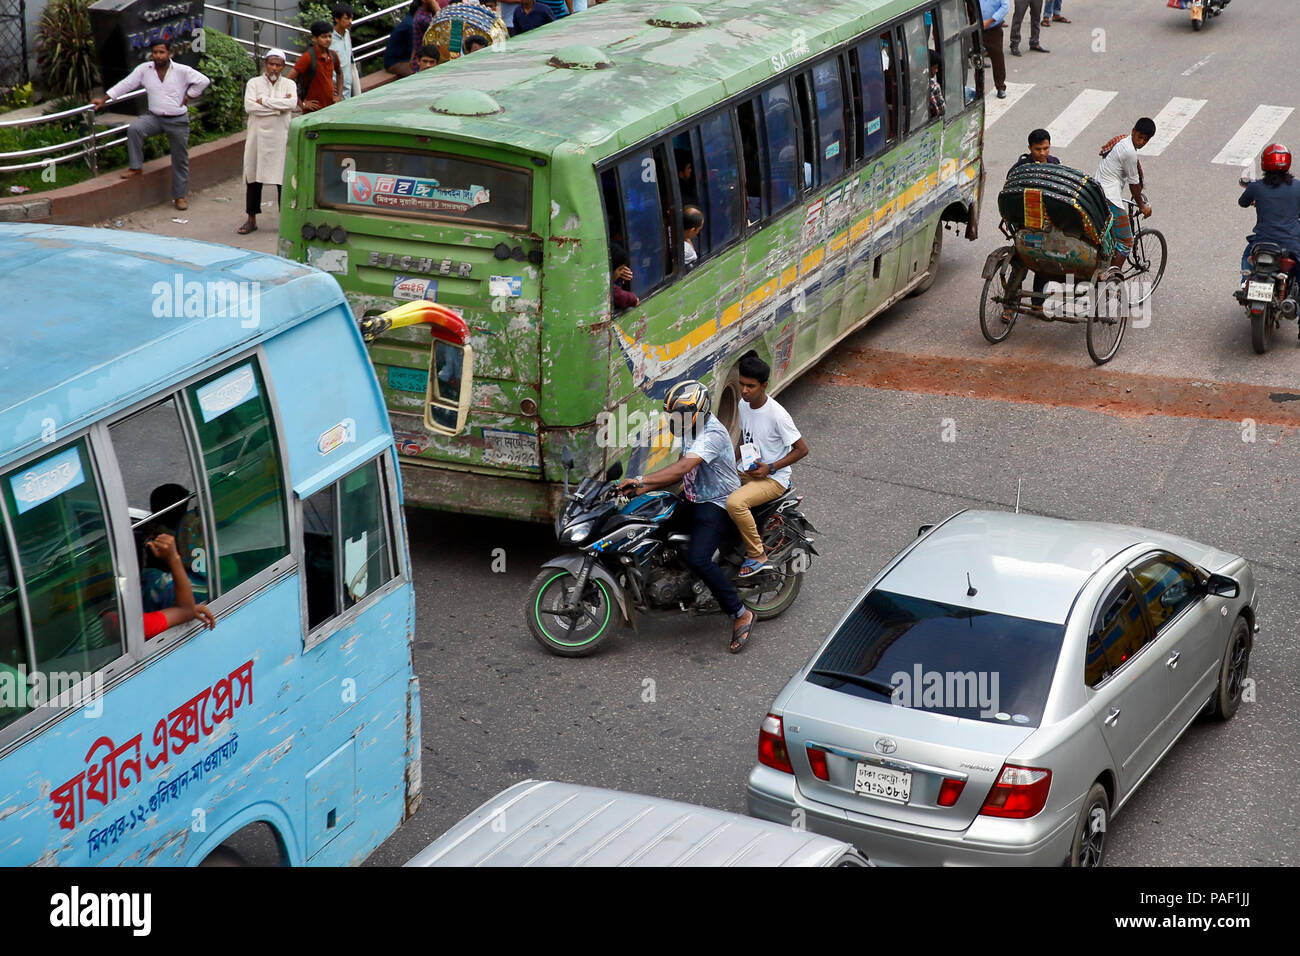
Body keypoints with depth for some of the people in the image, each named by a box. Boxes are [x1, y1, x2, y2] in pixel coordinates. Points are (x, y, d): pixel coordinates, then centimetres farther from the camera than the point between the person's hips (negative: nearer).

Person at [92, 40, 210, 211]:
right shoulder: (144, 70, -1)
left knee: (180, 159, 4)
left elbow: (203, 81, -6)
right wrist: (104, 99, 1)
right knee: (134, 128, -27)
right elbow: (125, 84, 2)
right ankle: (135, 167, -13)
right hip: (154, 117, 2)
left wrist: (188, 96, -7)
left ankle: (179, 196, 16)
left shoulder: (182, 71, -9)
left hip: (178, 120, -2)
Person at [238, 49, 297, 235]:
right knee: (254, 178, 4)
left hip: (281, 138, 0)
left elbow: (292, 104, -14)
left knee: (284, 179, -1)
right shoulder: (254, 83, 5)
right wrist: (279, 106, -12)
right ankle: (251, 220, 12)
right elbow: (249, 106, -11)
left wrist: (264, 101, -11)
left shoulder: (289, 85, 7)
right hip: (259, 136, 0)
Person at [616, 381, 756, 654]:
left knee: (697, 559, -26)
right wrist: (644, 489, 4)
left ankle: (740, 614, -15)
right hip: (694, 500, 10)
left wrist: (641, 480, -35)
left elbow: (682, 468, -33)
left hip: (716, 504, -10)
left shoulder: (713, 434, -22)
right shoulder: (693, 432, 11)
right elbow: (681, 473, 15)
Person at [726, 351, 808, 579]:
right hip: (748, 471, 8)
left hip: (773, 478, -8)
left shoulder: (776, 414, -21)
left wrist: (770, 468, -18)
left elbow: (802, 449, -15)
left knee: (734, 502, -32)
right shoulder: (744, 405, 2)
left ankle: (757, 556, -17)